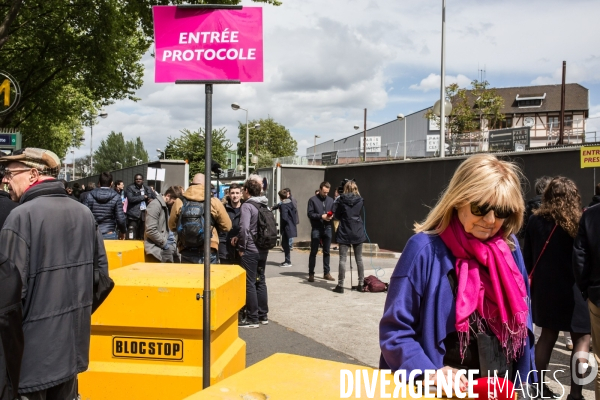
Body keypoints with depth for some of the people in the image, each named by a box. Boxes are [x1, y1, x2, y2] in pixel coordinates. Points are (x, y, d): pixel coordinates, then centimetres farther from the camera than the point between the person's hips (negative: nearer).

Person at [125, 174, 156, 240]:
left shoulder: (148, 189, 14)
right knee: (131, 238, -9)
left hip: (145, 215, 5)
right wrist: (143, 197, -9)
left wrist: (153, 200, -1)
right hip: (133, 215, -5)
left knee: (142, 237, 11)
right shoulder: (130, 188, -1)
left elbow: (156, 197, 23)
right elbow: (130, 199, -16)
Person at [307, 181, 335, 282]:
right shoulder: (313, 200, -1)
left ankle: (326, 273, 18)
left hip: (327, 228, 4)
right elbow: (309, 213, -7)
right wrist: (321, 216, -17)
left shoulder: (330, 200, 10)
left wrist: (331, 216, -9)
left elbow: (334, 212, 14)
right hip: (316, 229, -4)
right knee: (313, 252, 1)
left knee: (326, 252, 10)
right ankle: (311, 274, 7)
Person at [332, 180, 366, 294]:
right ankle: (361, 284, 15)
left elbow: (337, 216, 4)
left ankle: (340, 285, -3)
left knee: (342, 259, -1)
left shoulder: (341, 200, -4)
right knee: (359, 259, 11)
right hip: (358, 233, 3)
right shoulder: (360, 200, 1)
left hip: (344, 233, -2)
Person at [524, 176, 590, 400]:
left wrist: (531, 281, 13)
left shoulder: (536, 220, 1)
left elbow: (527, 256, 5)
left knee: (548, 334, 16)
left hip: (544, 287, 5)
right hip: (571, 287, -5)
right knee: (582, 338, 6)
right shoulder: (577, 221, -9)